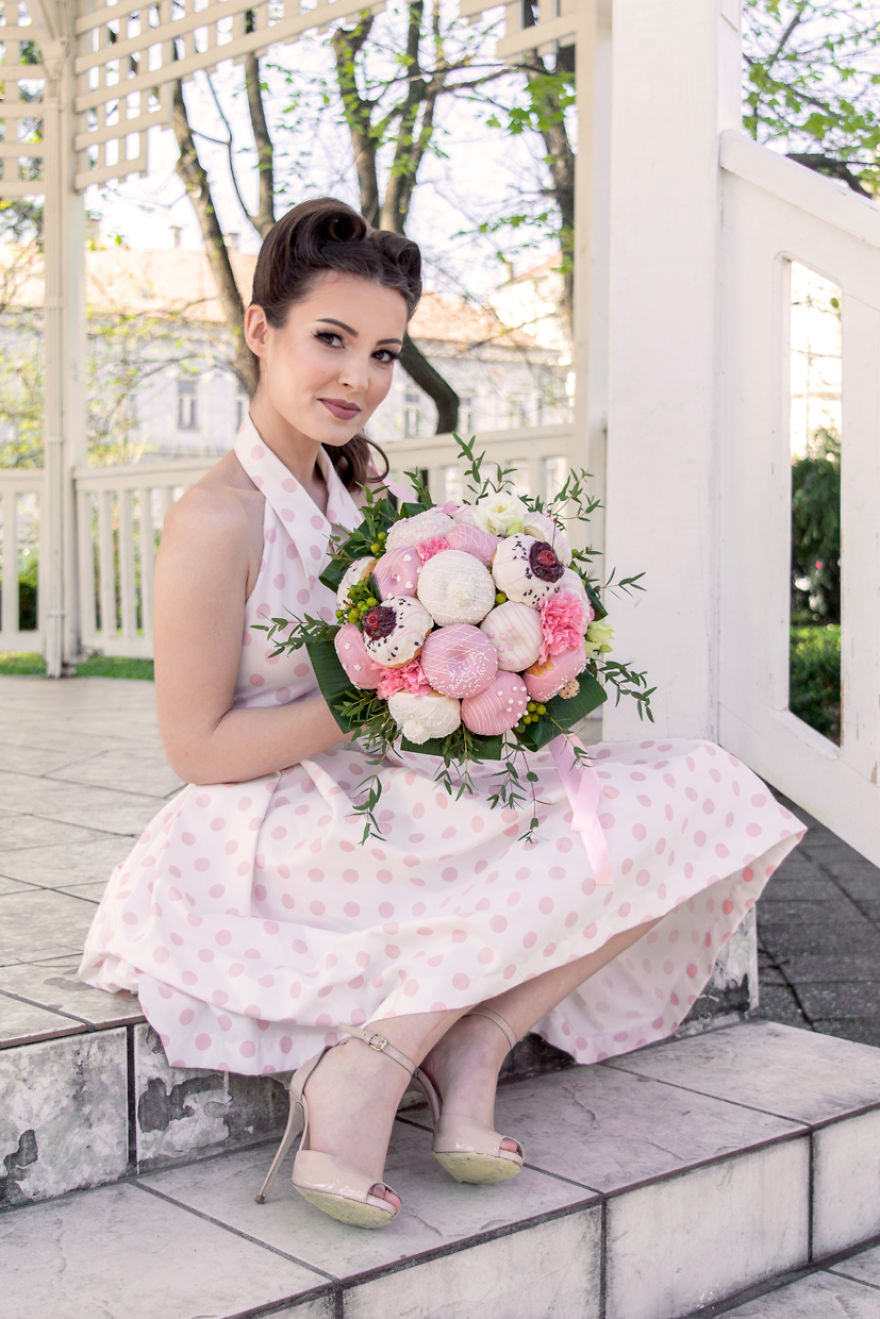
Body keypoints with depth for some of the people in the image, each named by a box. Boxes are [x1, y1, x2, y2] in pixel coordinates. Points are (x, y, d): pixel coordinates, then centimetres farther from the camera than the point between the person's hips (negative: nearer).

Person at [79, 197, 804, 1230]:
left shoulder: (351, 494, 12)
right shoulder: (219, 520, -14)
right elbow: (198, 748, -14)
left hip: (373, 810, 8)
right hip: (265, 851, -8)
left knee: (694, 790, -7)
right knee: (602, 828, -23)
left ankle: (472, 1047, -12)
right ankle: (370, 1069, -17)